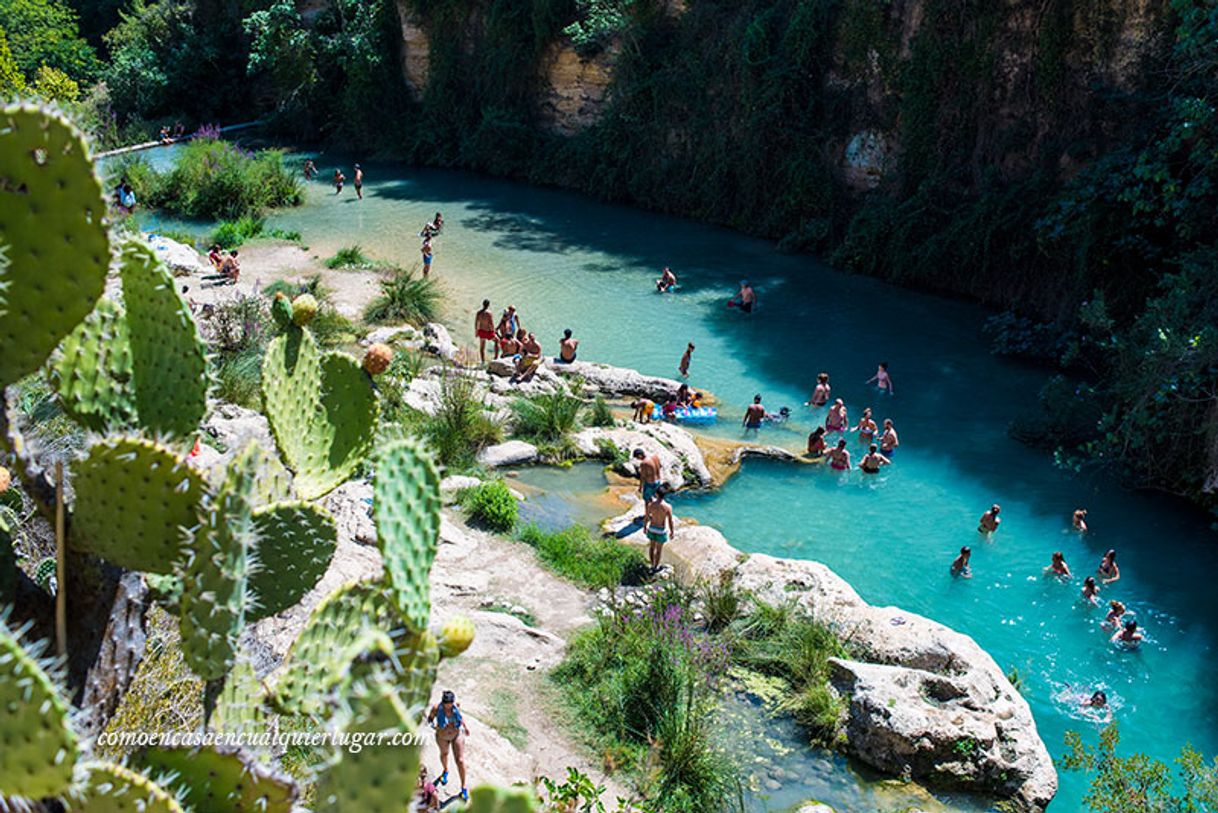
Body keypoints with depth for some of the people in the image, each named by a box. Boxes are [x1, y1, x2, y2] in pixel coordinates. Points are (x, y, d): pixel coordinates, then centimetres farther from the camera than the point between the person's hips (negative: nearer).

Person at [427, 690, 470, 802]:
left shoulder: (456, 704, -25)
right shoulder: (436, 708, -33)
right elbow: (430, 718, -14)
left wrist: (465, 726, 8)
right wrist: (433, 725, -36)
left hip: (457, 734, 0)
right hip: (442, 736, 0)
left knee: (460, 761, -1)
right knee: (444, 753, 30)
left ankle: (463, 787, 20)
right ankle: (445, 771, 64)